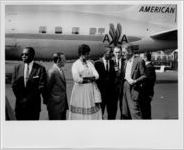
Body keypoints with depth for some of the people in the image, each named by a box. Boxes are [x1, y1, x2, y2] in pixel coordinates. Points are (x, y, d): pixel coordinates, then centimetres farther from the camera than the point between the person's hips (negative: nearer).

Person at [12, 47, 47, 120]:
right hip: (20, 103, 3)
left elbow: (41, 86, -7)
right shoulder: (17, 68, 7)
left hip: (34, 104, -2)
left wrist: (28, 99, -10)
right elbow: (14, 85, 6)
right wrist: (21, 99, -6)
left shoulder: (40, 69, -4)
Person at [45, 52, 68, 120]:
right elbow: (48, 87, -14)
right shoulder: (52, 71, -18)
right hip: (55, 105, -9)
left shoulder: (61, 70, 10)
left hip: (63, 104, 9)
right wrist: (47, 101, -6)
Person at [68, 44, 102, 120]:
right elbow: (76, 79, -17)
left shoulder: (90, 63, 11)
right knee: (80, 113, -3)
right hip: (80, 90, -5)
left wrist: (84, 79, -12)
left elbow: (96, 75, 3)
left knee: (92, 111, 3)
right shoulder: (75, 65, -5)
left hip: (91, 90, 5)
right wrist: (90, 79, -8)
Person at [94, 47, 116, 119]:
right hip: (102, 89, -4)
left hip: (111, 89, 4)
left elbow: (114, 75, 10)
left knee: (113, 108, 7)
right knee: (100, 109, 5)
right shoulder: (98, 63, -6)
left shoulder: (112, 62, 8)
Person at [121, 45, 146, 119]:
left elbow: (144, 76, -10)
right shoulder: (126, 61, 16)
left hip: (134, 89, -8)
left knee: (135, 111, -11)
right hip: (125, 88, 8)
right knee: (125, 113, 11)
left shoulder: (139, 61, -9)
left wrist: (135, 81, -22)